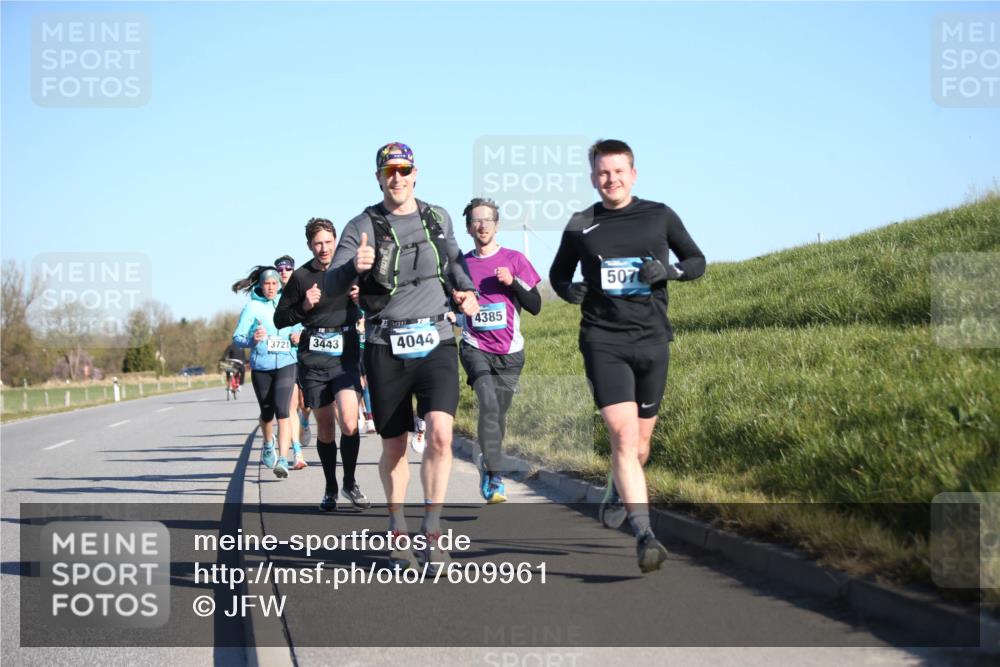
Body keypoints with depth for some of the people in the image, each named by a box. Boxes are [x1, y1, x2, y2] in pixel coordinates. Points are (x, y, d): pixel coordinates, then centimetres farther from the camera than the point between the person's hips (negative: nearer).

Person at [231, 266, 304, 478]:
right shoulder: (251, 307, 1)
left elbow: (299, 327, 23)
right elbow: (237, 337, -4)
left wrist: (298, 335, 0)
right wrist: (252, 340, -25)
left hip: (285, 364, 0)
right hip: (261, 367, 0)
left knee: (282, 411, -15)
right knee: (266, 412, 13)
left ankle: (283, 460, -20)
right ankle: (268, 444, 45)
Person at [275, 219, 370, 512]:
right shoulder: (301, 277, 3)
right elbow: (280, 318, 7)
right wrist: (304, 307, -10)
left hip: (346, 356, 0)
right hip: (313, 359, 1)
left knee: (349, 423, -16)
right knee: (325, 427, 6)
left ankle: (350, 483, 3)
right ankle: (330, 488, 21)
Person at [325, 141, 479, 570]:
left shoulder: (438, 218, 9)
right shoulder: (363, 227, -2)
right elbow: (332, 286, -12)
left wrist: (466, 290, 11)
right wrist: (354, 267, -33)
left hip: (436, 342, 1)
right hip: (386, 348, -1)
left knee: (440, 434, -18)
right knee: (394, 448, 7)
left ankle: (432, 529, -7)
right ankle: (398, 530, 26)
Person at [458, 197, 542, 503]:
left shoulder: (514, 260, 4)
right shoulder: (461, 265, 7)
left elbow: (535, 306, 2)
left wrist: (512, 282, -12)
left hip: (509, 352, 1)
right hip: (475, 348, -1)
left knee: (498, 413, 6)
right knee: (489, 403, -23)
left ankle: (487, 466, 31)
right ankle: (495, 478, -26)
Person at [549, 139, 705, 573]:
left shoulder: (659, 216, 6)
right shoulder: (581, 226, 5)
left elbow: (697, 261, 12)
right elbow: (558, 273, 18)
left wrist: (669, 270, -9)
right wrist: (568, 289, -5)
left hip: (652, 340, 2)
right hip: (603, 341, -2)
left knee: (640, 441, 13)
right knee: (623, 435, -17)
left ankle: (617, 493, 45)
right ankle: (644, 534, -21)